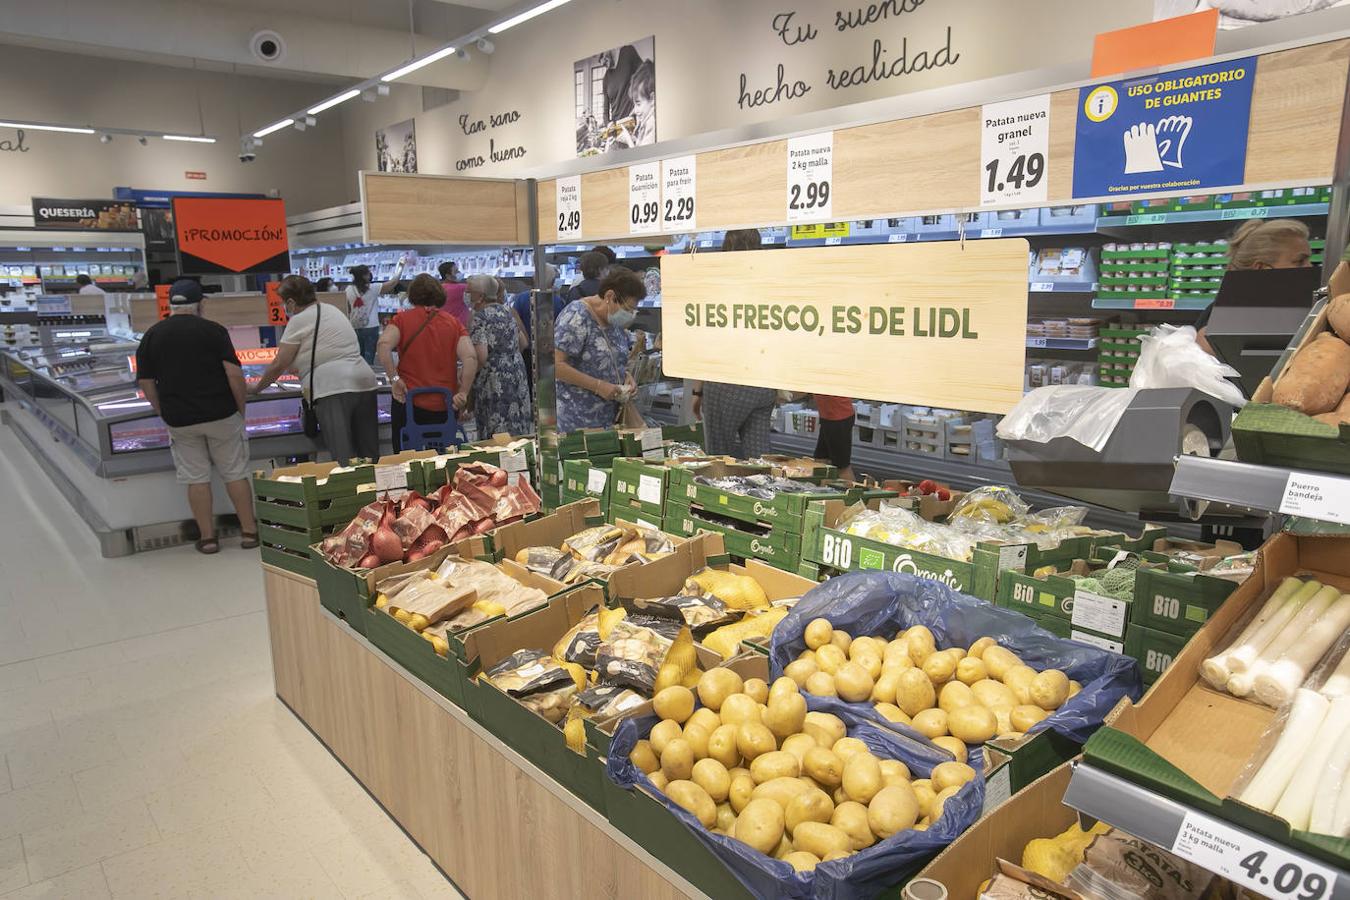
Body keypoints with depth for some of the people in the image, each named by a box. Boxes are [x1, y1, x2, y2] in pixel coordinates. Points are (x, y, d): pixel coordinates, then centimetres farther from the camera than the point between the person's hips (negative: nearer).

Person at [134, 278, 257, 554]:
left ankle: (207, 537, 14)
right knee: (235, 473, 8)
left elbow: (146, 382, 6)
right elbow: (234, 373, -11)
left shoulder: (152, 335, 4)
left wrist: (164, 412, 16)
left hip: (179, 419, 2)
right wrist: (241, 408, 0)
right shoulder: (213, 330, -5)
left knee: (196, 478, 9)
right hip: (220, 415, -2)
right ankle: (249, 531, 12)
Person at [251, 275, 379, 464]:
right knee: (369, 455, 9)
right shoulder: (333, 310, 21)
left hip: (333, 389, -8)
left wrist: (257, 387, 17)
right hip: (364, 383, 8)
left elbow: (278, 365, 2)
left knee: (343, 458, -11)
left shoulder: (299, 321, -1)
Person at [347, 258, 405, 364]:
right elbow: (394, 282, -5)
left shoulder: (349, 290, 2)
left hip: (355, 328, 4)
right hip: (370, 328, -4)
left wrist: (350, 325, 18)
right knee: (368, 358, -1)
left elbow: (348, 311, 7)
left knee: (358, 358, 11)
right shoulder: (373, 289, -10)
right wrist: (401, 266, 6)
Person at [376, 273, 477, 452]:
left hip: (409, 402, -2)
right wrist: (463, 393, -5)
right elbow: (471, 358, -9)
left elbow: (383, 345, -19)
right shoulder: (454, 323, 3)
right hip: (444, 406, 2)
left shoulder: (403, 319, -1)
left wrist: (394, 379, -14)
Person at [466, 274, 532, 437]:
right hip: (518, 373, 8)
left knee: (498, 435, -3)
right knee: (517, 427, 12)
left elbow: (480, 357, -21)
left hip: (493, 380, -7)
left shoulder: (479, 318, -12)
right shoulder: (508, 311, 11)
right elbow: (524, 343, 19)